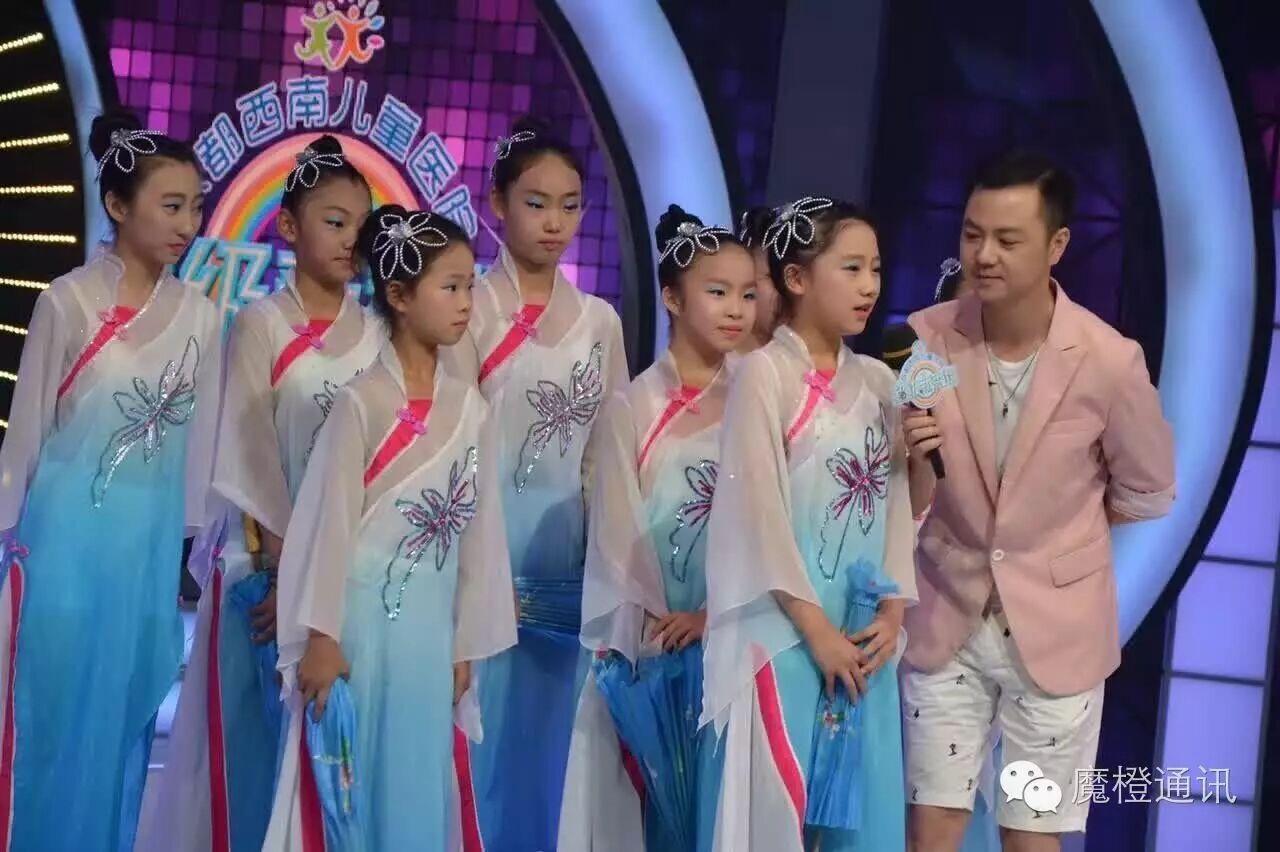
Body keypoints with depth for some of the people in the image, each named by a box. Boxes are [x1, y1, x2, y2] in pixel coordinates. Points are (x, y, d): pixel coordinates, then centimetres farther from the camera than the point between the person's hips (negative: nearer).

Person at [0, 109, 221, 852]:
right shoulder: (68, 303, -8)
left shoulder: (200, 318, 2)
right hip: (66, 535, -3)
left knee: (124, 718, 11)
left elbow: (202, 443, 8)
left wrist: (194, 547, 10)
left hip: (150, 543, 3)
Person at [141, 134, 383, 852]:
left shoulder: (378, 335, 7)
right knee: (253, 734, 0)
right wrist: (289, 567, -13)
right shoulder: (261, 324, -3)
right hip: (264, 561, -3)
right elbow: (247, 454, -9)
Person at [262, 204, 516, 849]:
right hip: (361, 619, -5)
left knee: (416, 785, 9)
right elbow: (330, 521, -9)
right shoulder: (362, 400, -9)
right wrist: (321, 636, -11)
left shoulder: (470, 408, 6)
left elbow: (479, 528, 9)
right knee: (345, 784, 1)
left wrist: (466, 645, 9)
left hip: (430, 628, 5)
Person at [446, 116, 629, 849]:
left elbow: (608, 454, 12)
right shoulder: (473, 309, -3)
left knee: (549, 747, 7)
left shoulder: (600, 322, 11)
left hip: (569, 557, 4)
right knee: (478, 741, -4)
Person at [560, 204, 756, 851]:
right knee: (650, 795, 1)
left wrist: (715, 615, -11)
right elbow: (617, 531, 0)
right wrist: (653, 627, -7)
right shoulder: (632, 407, 2)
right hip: (649, 645, -1)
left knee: (721, 798, 1)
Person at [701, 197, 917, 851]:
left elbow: (898, 500, 9)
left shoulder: (878, 381, 11)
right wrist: (816, 627, -13)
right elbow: (758, 509, -12)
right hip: (783, 632, -5)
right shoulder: (765, 373, -6)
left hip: (864, 637, 5)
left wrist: (892, 610, -4)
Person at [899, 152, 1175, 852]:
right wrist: (913, 454, -25)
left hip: (1056, 627, -1)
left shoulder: (1108, 361, -16)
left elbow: (1146, 493, 2)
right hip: (946, 617, 2)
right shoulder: (925, 341, -11)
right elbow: (908, 503, -4)